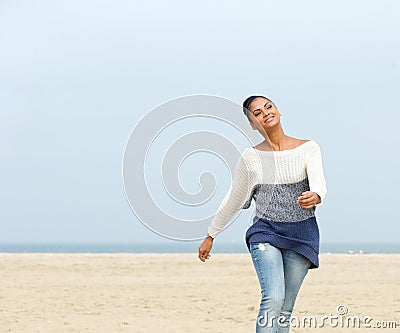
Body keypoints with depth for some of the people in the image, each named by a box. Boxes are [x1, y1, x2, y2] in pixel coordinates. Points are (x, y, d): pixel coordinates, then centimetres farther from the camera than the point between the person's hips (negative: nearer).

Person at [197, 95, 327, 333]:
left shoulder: (308, 149, -1)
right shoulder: (251, 157, 2)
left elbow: (319, 183, -17)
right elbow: (233, 201, 14)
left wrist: (315, 196, -41)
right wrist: (210, 236, 20)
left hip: (302, 235, 1)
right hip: (265, 232, -1)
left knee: (284, 310, 3)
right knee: (273, 298, -21)